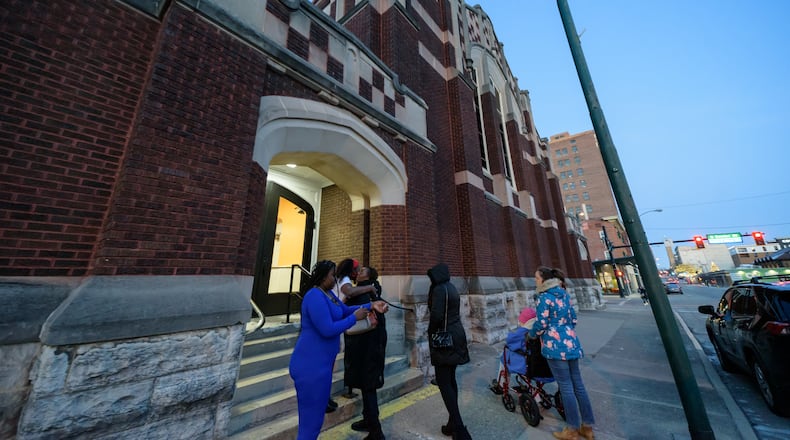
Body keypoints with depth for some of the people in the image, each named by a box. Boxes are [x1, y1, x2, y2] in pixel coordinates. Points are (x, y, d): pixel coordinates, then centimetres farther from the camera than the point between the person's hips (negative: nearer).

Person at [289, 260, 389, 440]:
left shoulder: (328, 293, 7)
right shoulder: (315, 297, -25)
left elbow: (346, 310, 10)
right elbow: (328, 330, -29)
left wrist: (371, 305, 0)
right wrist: (355, 318, -19)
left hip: (321, 362, 10)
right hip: (312, 365, -10)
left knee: (316, 411, 26)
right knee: (312, 417, 8)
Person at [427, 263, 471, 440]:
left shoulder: (439, 289, -18)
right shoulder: (451, 288, 9)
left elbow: (436, 315, -25)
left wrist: (431, 333, -6)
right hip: (456, 335, 9)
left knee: (443, 383, 2)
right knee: (450, 380, 18)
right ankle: (454, 423, 28)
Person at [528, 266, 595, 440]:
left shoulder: (544, 297, -16)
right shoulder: (565, 295, 9)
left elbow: (541, 325, -14)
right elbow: (573, 318, 16)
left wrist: (531, 334, 5)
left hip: (555, 346, -8)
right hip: (571, 344, 8)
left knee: (566, 387, 4)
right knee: (578, 385, 15)